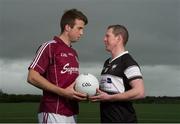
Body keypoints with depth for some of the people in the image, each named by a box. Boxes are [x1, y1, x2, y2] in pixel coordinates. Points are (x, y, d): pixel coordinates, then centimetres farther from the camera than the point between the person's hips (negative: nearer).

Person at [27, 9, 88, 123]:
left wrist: (83, 92, 5)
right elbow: (32, 77, -13)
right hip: (53, 113, -8)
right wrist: (62, 92, -19)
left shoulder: (74, 53, 20)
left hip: (72, 113, 8)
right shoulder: (49, 47, -5)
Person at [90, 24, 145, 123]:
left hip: (123, 119, -9)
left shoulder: (128, 62, -12)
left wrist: (109, 97, -20)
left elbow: (139, 92, -22)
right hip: (106, 119, 9)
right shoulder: (107, 63, 16)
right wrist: (95, 92, 3)